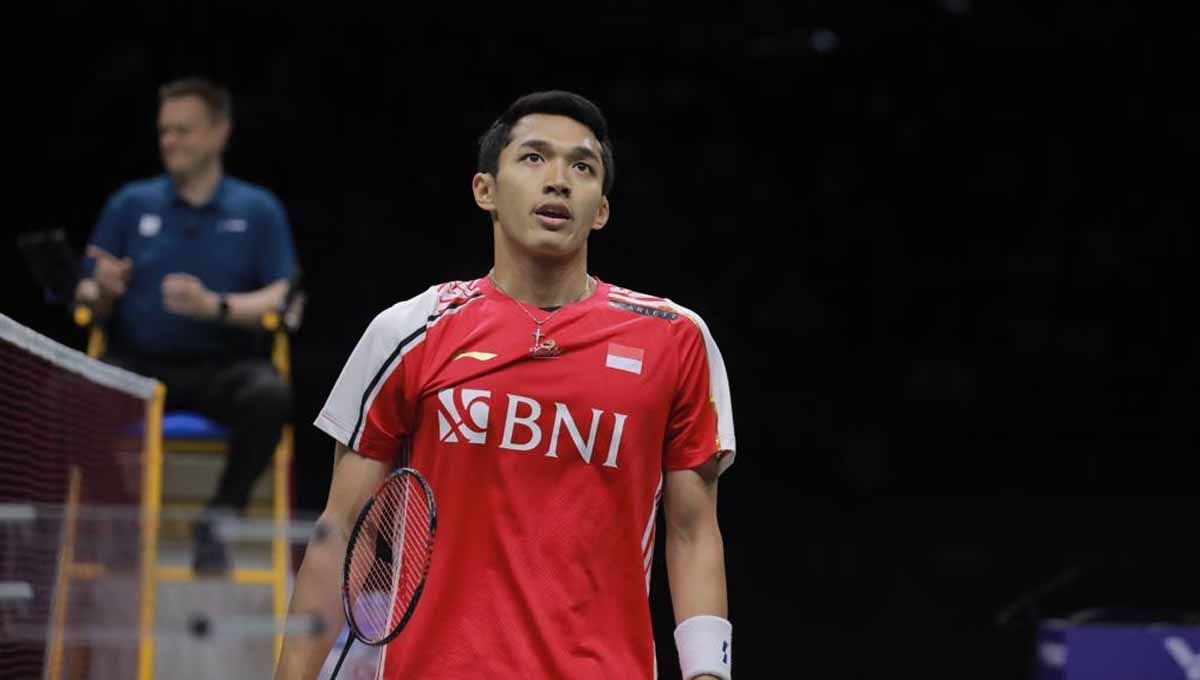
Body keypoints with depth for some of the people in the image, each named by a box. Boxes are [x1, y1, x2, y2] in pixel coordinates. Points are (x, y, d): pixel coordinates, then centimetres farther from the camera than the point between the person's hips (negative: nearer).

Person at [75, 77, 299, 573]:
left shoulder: (258, 210, 9)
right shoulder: (130, 204, 14)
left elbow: (280, 299, -2)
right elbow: (86, 297, 11)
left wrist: (215, 307, -20)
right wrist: (102, 293, -14)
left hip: (221, 366, -1)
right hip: (139, 362, 1)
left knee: (268, 395, -35)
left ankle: (218, 521, -19)